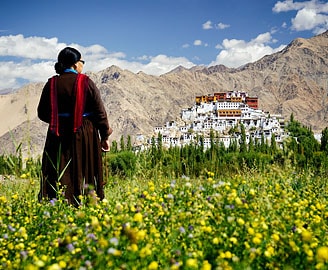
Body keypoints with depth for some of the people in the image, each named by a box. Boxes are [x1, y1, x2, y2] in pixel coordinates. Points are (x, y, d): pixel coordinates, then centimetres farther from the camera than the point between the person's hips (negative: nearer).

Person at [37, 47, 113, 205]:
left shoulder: (52, 84, 1)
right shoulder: (86, 83, -6)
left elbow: (42, 114, 5)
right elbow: (100, 112, -5)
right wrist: (105, 136, 4)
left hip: (58, 137, 2)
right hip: (85, 136, -2)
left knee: (59, 177, 6)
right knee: (85, 175, 5)